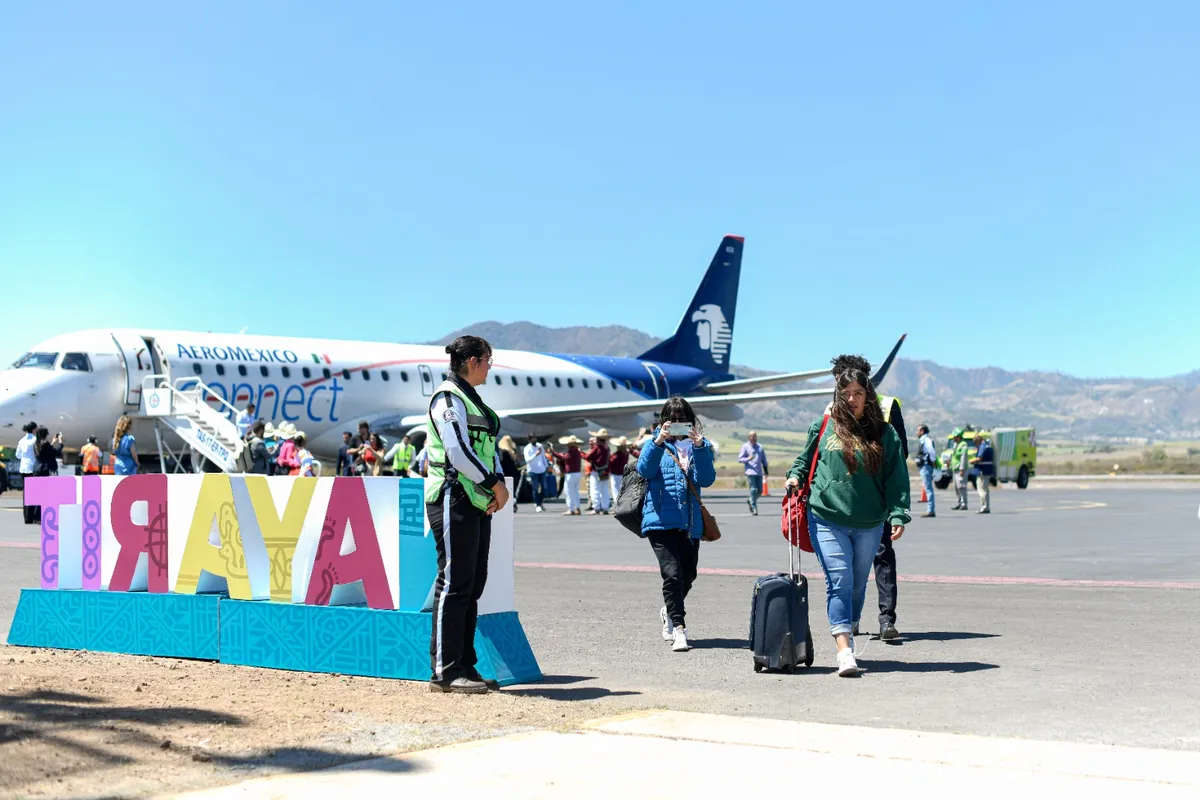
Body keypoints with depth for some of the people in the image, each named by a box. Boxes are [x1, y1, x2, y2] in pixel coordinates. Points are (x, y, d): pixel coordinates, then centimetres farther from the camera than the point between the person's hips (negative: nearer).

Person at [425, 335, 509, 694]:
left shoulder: (473, 400, 20)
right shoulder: (448, 398, -10)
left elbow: (489, 448, 21)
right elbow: (458, 453, -19)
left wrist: (499, 483, 3)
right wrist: (494, 484, -11)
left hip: (477, 502, 10)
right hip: (453, 500, -10)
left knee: (472, 586, 10)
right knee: (454, 584, -8)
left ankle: (464, 666, 15)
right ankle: (445, 671, -5)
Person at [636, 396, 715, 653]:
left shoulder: (699, 445, 11)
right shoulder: (656, 443, 7)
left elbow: (707, 479, -4)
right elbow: (644, 470, -12)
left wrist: (699, 447, -16)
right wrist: (658, 442, -24)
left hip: (689, 522, 3)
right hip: (660, 520, -3)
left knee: (688, 575, 12)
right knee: (672, 574, -17)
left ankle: (669, 611, 40)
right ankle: (678, 628, -13)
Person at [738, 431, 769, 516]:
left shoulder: (760, 447, 15)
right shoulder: (745, 447, 2)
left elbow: (764, 459, 21)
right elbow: (740, 458, 0)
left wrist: (766, 470, 18)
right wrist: (748, 459, -18)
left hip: (759, 472, 5)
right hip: (750, 471, -5)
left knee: (760, 490, 4)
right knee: (753, 490, -10)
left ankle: (750, 500, 30)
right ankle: (754, 508, -5)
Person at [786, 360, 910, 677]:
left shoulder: (884, 433, 4)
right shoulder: (823, 427, 4)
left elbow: (896, 478, 3)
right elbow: (805, 458, 19)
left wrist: (898, 515, -6)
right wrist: (795, 476, -1)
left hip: (869, 524, 2)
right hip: (827, 520, -2)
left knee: (858, 585, 12)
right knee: (839, 583, -12)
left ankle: (846, 636, 29)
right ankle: (844, 652, -17)